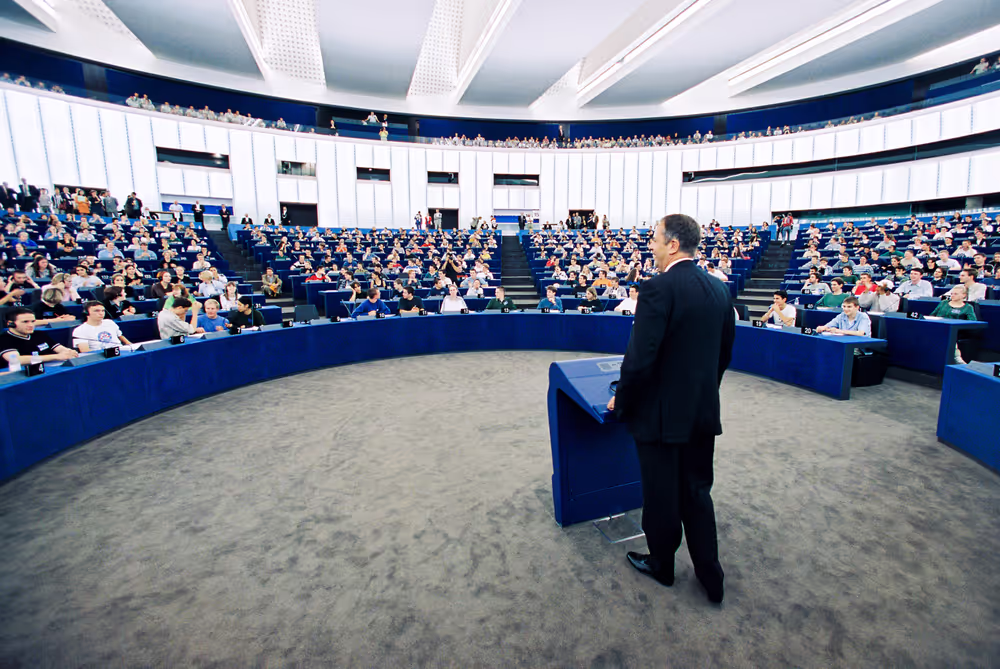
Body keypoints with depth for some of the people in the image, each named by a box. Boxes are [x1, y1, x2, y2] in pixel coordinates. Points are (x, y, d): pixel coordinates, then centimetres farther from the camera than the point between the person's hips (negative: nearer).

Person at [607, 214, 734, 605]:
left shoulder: (658, 288, -20)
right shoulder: (719, 289, 4)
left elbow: (640, 357, -22)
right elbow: (725, 353, 11)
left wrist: (621, 401, -7)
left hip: (661, 412, -7)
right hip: (703, 411, 7)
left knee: (661, 496, 13)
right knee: (697, 493, 20)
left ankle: (661, 565, 35)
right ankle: (710, 576, 31)